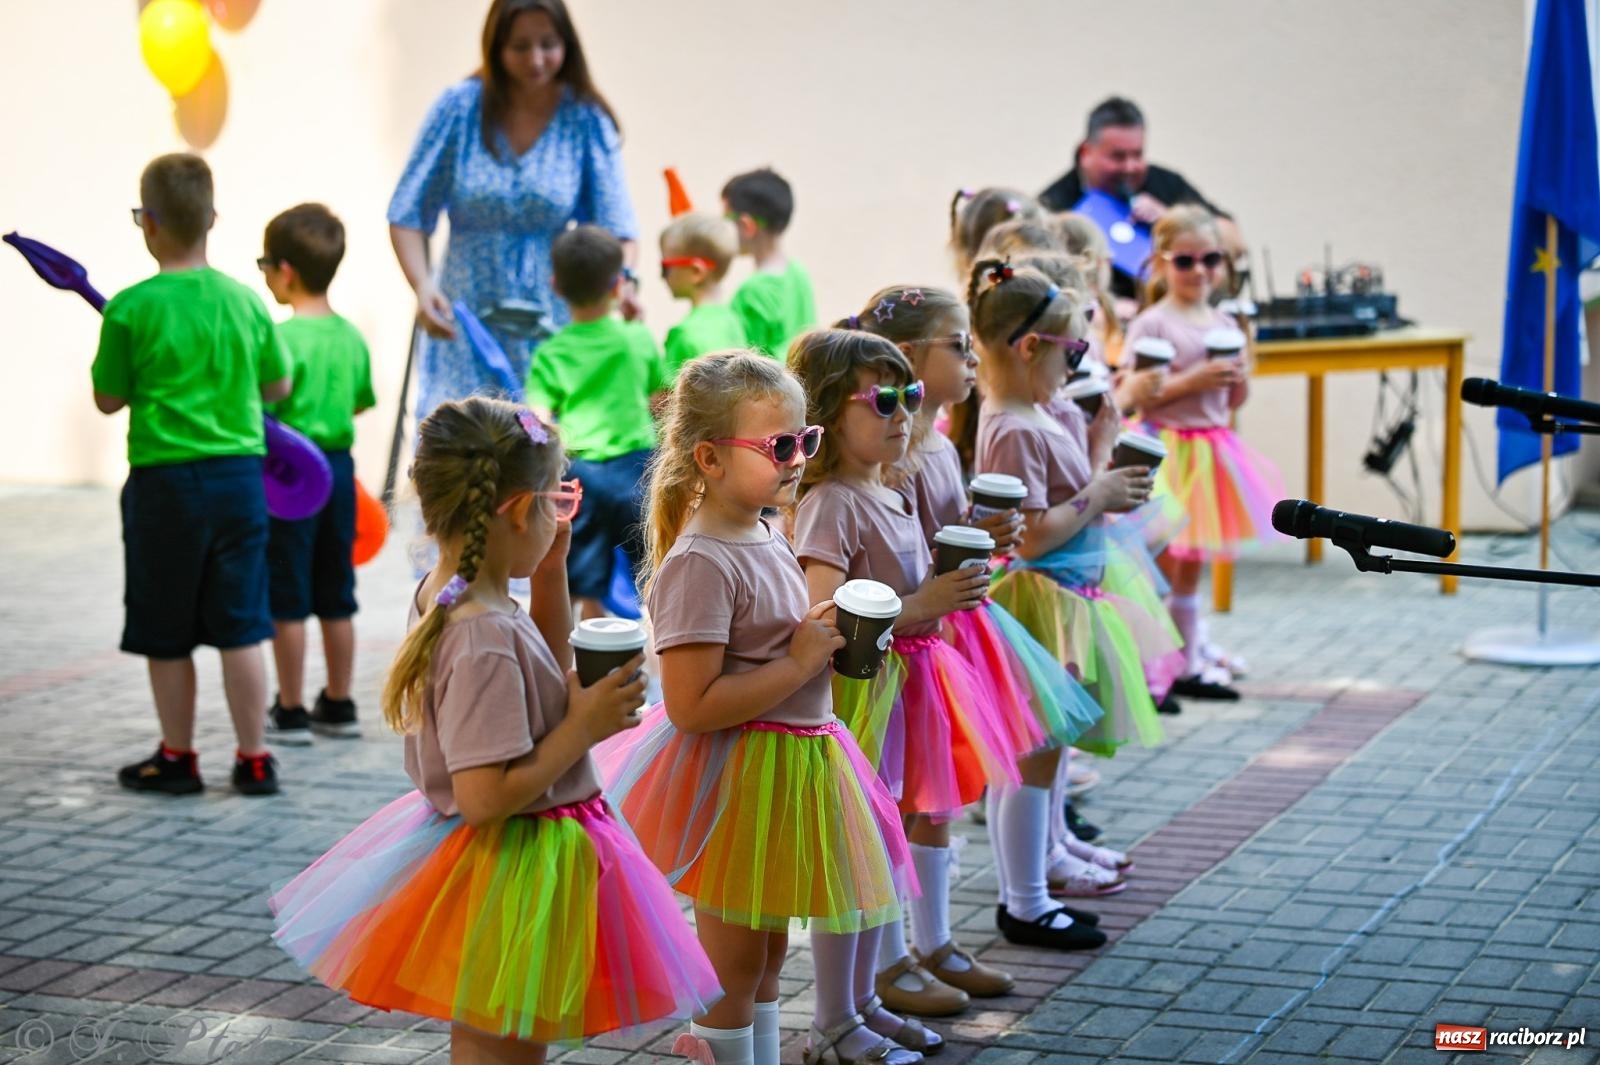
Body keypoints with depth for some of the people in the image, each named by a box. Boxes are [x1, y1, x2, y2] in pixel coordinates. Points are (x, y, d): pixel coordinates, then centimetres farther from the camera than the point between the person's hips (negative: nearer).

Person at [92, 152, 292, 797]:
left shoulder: (131, 310, -11)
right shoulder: (244, 302, -1)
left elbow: (108, 400, -3)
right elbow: (277, 387, 10)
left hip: (164, 482, -3)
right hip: (239, 476, 3)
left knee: (166, 635, 10)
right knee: (240, 628, 7)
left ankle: (176, 758, 20)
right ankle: (253, 760, 11)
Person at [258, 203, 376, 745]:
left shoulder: (283, 339, -17)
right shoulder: (352, 337, 4)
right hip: (339, 467, 7)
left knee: (287, 601, 2)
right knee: (336, 599, 14)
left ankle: (291, 712, 7)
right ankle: (339, 705, 21)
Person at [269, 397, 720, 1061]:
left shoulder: (443, 593, 0)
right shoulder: (489, 637, -28)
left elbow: (551, 677, 17)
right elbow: (485, 796, -30)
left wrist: (551, 568, 8)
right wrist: (584, 728, -21)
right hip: (520, 871, -10)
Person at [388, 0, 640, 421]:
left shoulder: (586, 119, -2)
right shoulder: (460, 107, -3)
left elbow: (615, 221, -7)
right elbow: (408, 213, -1)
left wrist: (625, 278, -28)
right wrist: (422, 285, -18)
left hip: (552, 329, 0)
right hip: (465, 321, 0)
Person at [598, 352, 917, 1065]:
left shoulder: (768, 541, 7)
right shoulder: (699, 564, -22)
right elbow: (690, 708, -27)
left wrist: (830, 642, 3)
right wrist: (800, 662, -23)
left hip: (796, 762, 9)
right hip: (734, 775, -9)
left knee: (769, 950, 20)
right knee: (734, 965, 6)